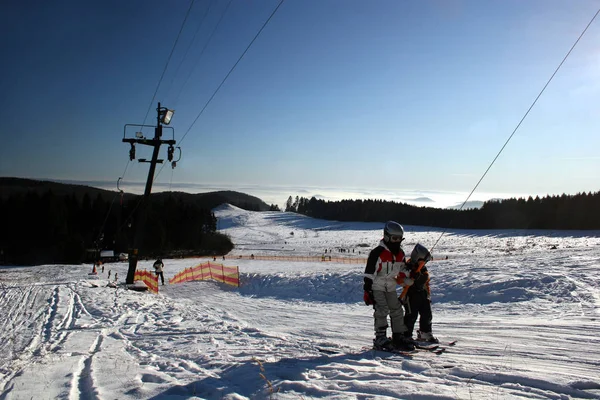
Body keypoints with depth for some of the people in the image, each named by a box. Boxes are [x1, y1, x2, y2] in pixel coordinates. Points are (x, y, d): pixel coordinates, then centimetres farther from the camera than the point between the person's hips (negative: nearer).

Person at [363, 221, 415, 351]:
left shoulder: (400, 253, 5)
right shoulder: (377, 252, -19)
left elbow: (403, 269, 21)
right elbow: (369, 273, -20)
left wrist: (407, 279, 8)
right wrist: (367, 290, -23)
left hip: (391, 288, 7)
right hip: (377, 287, -7)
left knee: (397, 311, 7)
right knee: (382, 311, -15)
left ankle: (399, 337, 16)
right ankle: (380, 338, -7)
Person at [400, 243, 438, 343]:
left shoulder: (424, 270, 12)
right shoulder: (408, 268, -14)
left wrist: (428, 294, 21)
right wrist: (402, 297, -23)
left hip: (423, 294, 8)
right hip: (411, 295, -8)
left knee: (427, 314, 11)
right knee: (412, 315, -7)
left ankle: (425, 333, 27)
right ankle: (406, 335, 4)